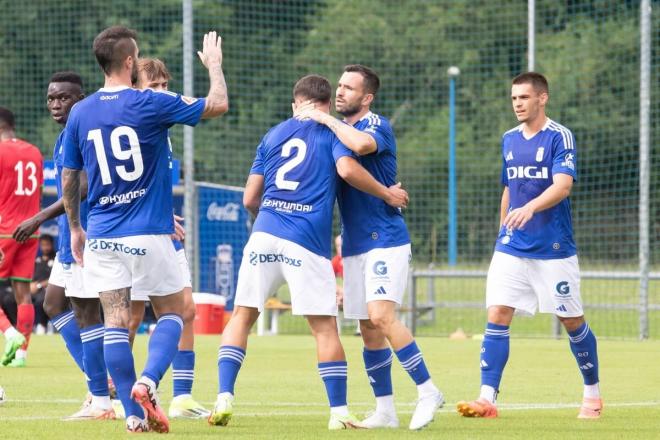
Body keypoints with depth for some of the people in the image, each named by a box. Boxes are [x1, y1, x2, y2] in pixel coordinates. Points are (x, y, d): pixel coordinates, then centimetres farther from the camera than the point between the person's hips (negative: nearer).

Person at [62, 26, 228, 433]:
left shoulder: (80, 113, 3)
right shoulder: (150, 104, -9)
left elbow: (69, 178, 10)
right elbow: (218, 105, -2)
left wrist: (75, 227, 23)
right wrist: (215, 64, 15)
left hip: (102, 235, 3)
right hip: (149, 233, -3)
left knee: (116, 322, 3)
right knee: (171, 312, 9)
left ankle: (135, 414, -2)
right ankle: (148, 382, -15)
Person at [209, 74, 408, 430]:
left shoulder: (273, 134, 20)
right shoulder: (331, 132, 9)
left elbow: (249, 199, 19)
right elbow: (347, 169, -12)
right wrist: (387, 194, 2)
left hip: (264, 233, 3)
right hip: (308, 241, -3)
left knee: (242, 316, 9)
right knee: (324, 327, 3)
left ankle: (224, 398, -4)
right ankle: (338, 412, 1)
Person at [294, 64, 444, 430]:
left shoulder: (376, 126, -8)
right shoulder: (338, 131, 16)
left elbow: (362, 144, -32)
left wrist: (325, 119, -21)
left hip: (385, 238, -8)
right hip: (354, 245, 8)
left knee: (381, 316, -21)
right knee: (368, 328, 7)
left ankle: (427, 390, -13)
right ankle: (385, 411, 12)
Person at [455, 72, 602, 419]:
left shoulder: (560, 137, -8)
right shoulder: (509, 140, 11)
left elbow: (562, 185, -21)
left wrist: (530, 208, -37)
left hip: (554, 248, -5)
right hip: (512, 248, 5)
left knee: (572, 322, 5)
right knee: (497, 316, -8)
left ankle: (592, 394, 22)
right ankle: (487, 399, -12)